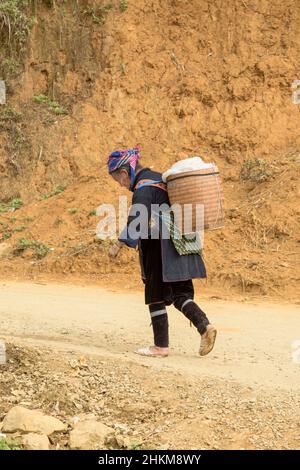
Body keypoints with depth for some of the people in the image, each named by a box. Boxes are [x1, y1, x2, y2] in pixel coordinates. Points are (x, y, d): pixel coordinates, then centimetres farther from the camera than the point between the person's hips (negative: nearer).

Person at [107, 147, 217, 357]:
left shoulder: (142, 190, -15)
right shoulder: (161, 179, 14)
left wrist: (119, 244, -19)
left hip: (159, 251, -9)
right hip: (179, 246, 9)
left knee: (156, 297, 3)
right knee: (180, 294, 11)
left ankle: (161, 346, 9)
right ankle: (205, 326, -8)